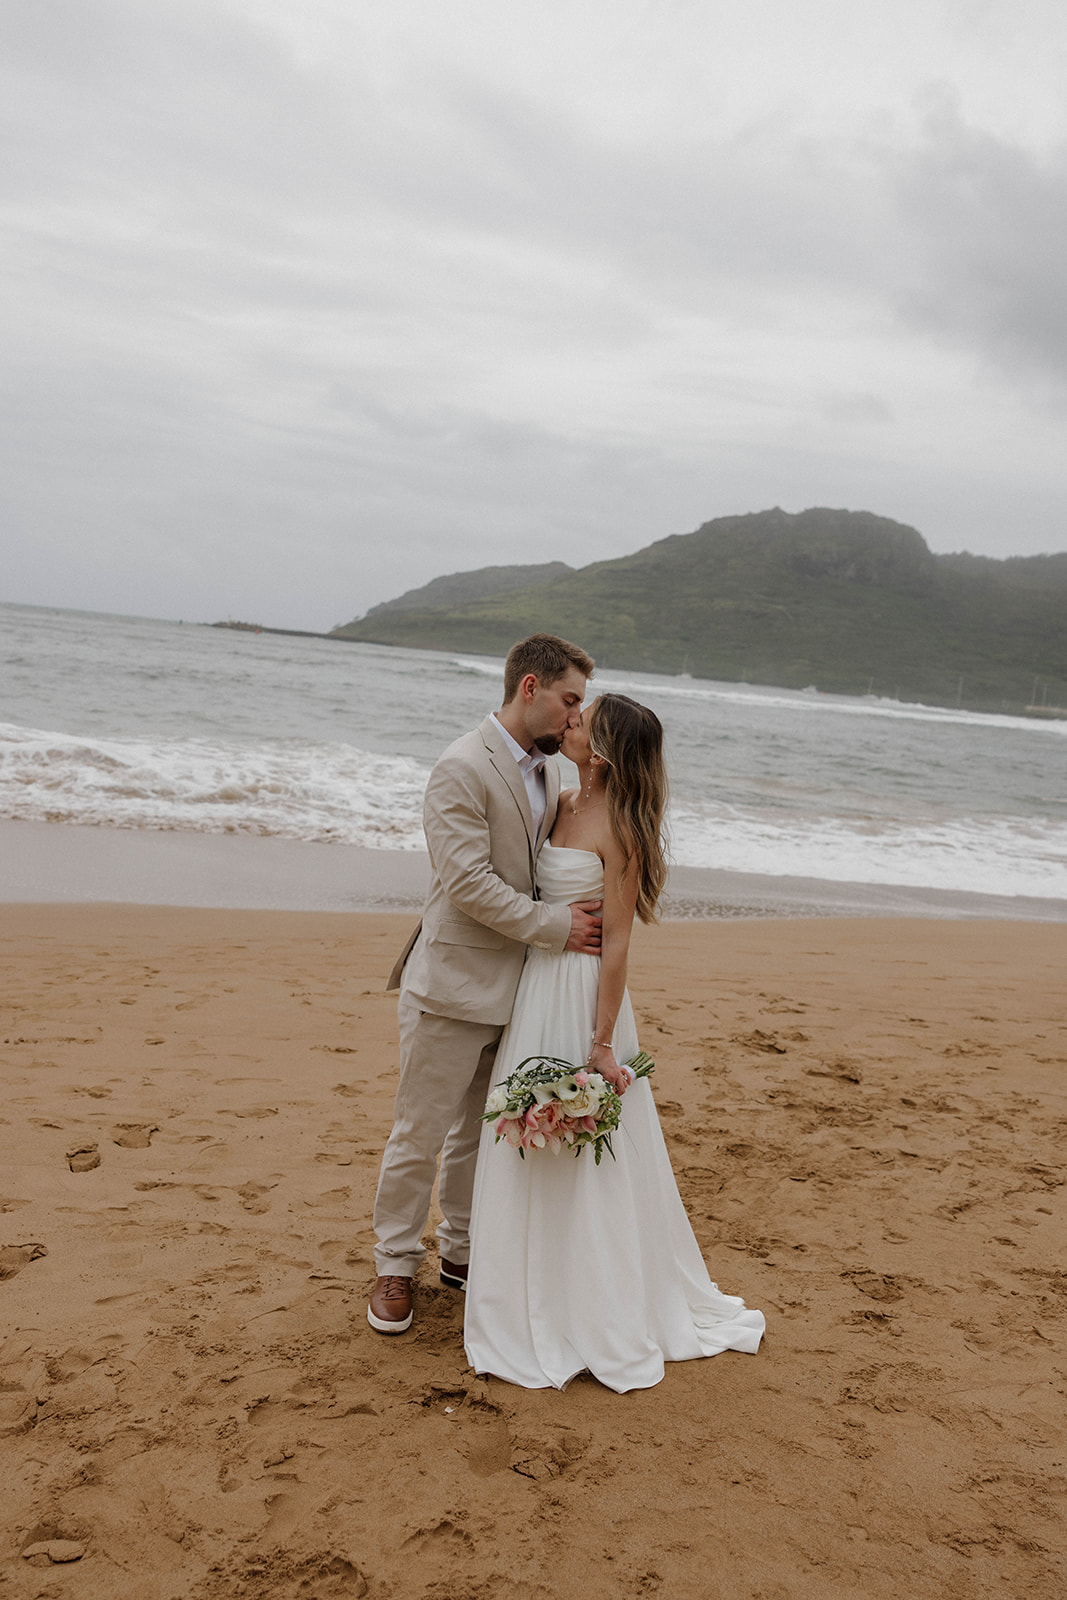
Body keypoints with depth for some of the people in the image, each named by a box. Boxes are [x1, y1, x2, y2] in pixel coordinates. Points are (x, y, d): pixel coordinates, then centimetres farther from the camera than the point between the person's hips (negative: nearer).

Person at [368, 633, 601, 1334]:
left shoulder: (550, 770, 8)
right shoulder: (462, 768, -17)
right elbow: (468, 883, -23)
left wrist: (583, 908, 2)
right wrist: (555, 924, -19)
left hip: (515, 988, 8)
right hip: (455, 986, -7)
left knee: (481, 1133, 19)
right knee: (420, 1136, 5)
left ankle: (463, 1251, 35)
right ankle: (396, 1269, 22)